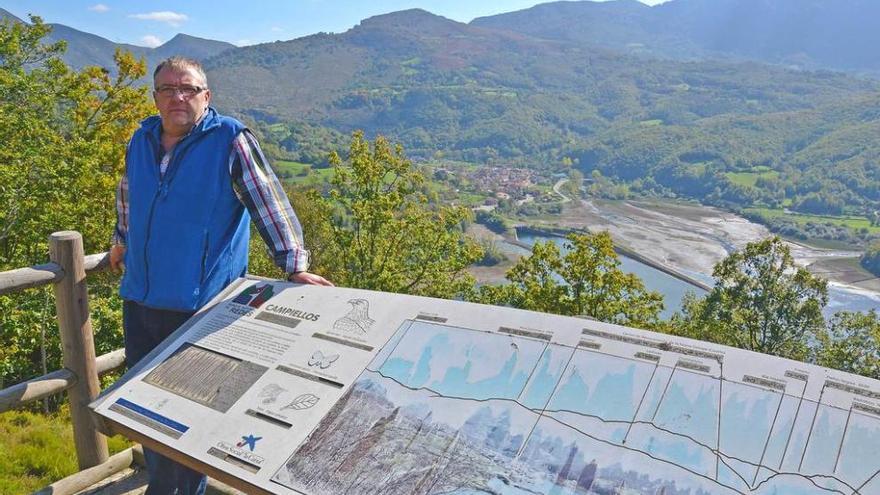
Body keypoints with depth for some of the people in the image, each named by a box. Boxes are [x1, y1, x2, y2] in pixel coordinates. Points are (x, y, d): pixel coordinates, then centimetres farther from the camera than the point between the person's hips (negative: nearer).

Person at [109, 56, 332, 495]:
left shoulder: (230, 139, -12)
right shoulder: (141, 140, 7)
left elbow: (269, 202, -14)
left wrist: (294, 265, -16)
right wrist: (122, 239, 37)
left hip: (200, 306, -6)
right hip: (139, 300, 7)